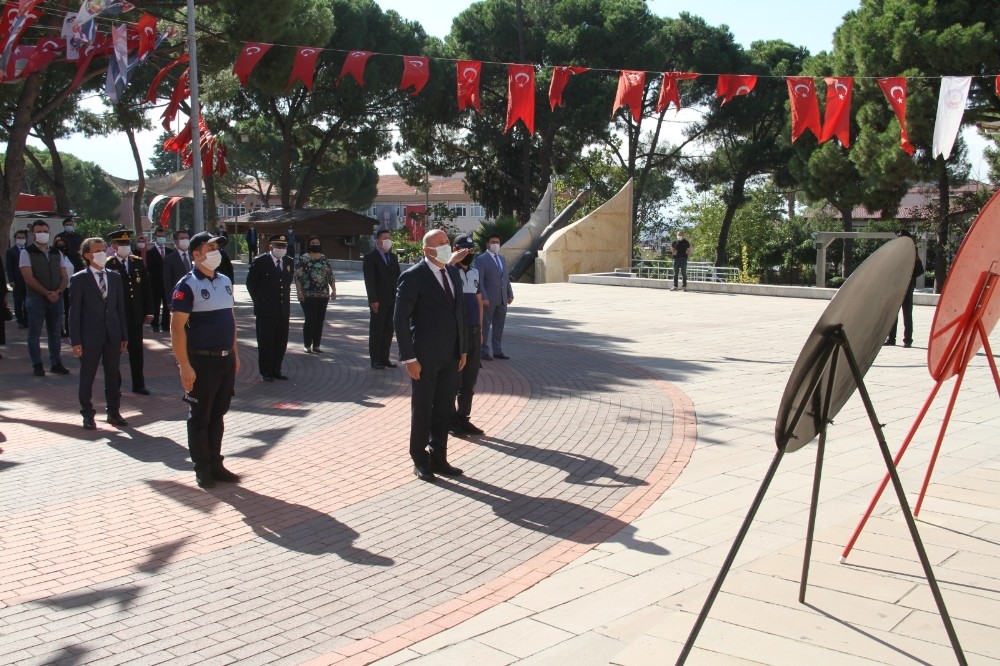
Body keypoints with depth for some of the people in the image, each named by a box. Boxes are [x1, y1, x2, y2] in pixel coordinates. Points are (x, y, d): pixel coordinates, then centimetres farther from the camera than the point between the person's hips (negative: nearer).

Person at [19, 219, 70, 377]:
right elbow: (29, 278, -11)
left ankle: (56, 363, 15)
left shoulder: (57, 253, 12)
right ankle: (37, 365, 9)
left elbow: (64, 277, 9)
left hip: (56, 298, 4)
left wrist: (58, 292, -9)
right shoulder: (27, 252, -2)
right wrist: (47, 293, -15)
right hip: (35, 298, -4)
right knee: (34, 333, 1)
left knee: (55, 332, 8)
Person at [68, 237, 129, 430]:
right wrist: (75, 340, -10)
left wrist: (124, 335, 7)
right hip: (90, 336, -4)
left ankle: (114, 412, 21)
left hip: (113, 335, 4)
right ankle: (88, 415, 16)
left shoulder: (114, 277, 9)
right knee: (87, 377, 5)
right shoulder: (79, 279, -3)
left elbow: (120, 307, 10)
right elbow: (74, 312, -5)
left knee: (113, 376, 10)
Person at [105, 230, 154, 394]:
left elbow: (146, 287, 9)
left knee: (136, 351, 10)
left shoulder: (138, 262, 7)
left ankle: (138, 384, 19)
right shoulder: (108, 265, -8)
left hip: (136, 316, 4)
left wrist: (149, 311, 5)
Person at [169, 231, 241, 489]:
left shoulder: (225, 281, 11)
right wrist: (185, 366, -19)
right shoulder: (187, 285, -12)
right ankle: (202, 469, 16)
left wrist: (235, 352, 15)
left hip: (226, 359, 7)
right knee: (200, 417, 6)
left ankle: (215, 464, 25)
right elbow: (177, 327, -16)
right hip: (201, 361, -7)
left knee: (218, 415, 15)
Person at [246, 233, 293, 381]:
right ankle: (266, 372, 10)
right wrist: (259, 301, 3)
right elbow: (251, 283, 1)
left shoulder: (288, 262, 8)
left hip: (284, 309, 5)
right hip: (266, 310, -5)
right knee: (266, 342, 1)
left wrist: (285, 299, 13)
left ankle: (276, 370, 19)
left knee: (281, 342, 8)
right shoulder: (260, 262, -7)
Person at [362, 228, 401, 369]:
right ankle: (375, 360, 7)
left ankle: (384, 358, 16)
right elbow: (369, 281, -11)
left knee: (388, 331, 9)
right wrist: (373, 301, -17)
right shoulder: (370, 257, -6)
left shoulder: (393, 257, 14)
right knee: (376, 331, 1)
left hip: (392, 301, 6)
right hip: (379, 302, -6)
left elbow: (397, 277, 13)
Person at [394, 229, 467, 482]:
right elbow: (400, 319, -12)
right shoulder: (413, 277, -12)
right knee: (422, 410, 6)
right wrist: (409, 358, -15)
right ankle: (420, 461, 21)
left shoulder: (453, 272, 9)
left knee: (444, 410, 13)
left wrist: (462, 349, 11)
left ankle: (439, 459, 25)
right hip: (425, 357, -6)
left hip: (450, 356, 6)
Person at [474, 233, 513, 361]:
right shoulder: (481, 259, -6)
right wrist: (483, 297, -18)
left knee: (499, 326, 10)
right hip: (489, 299, -7)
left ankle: (497, 350, 17)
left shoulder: (502, 259, 16)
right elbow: (479, 281, -12)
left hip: (502, 299, 7)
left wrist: (510, 294, 11)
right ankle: (484, 352, 4)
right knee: (485, 326, 0)